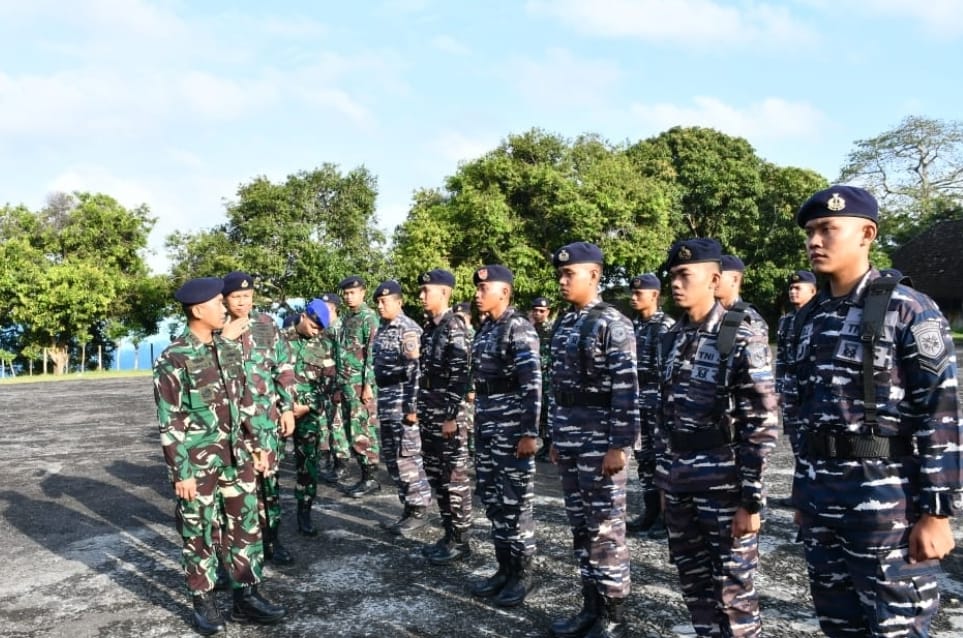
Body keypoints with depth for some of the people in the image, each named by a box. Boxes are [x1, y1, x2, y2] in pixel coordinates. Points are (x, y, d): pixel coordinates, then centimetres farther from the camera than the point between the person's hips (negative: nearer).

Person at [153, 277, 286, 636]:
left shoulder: (229, 347, 5)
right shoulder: (174, 360, -14)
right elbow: (169, 423, -13)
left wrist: (255, 446, 13)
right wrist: (181, 473, -14)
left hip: (236, 458, 6)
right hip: (198, 464, -6)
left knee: (245, 526, 12)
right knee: (200, 535, 9)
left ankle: (246, 596, 25)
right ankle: (204, 602, 25)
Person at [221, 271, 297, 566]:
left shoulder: (267, 325, 2)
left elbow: (284, 368, 5)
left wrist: (287, 407, 2)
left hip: (266, 415, 1)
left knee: (268, 476, 7)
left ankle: (271, 539, 19)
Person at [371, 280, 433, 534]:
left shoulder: (408, 330, -13)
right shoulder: (382, 329, 13)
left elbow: (416, 371, -19)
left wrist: (413, 407, -22)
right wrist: (381, 400, 19)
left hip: (403, 401, -9)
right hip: (386, 401, 9)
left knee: (407, 457, -3)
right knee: (391, 458, 13)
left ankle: (419, 510, 8)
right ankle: (408, 506, 23)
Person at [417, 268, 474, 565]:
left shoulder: (455, 328, -13)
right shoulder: (429, 328, 13)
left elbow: (461, 376, -18)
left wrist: (452, 416, -20)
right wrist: (419, 408, 17)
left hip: (449, 415, -9)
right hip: (430, 415, 9)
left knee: (455, 477, 0)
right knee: (436, 475, 14)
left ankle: (460, 540, 11)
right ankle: (449, 534, 25)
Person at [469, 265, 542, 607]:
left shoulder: (519, 328, -12)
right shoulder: (485, 329, 13)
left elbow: (533, 385, -17)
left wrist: (530, 432, -21)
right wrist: (477, 422, 18)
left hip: (513, 425, -8)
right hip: (487, 423, 9)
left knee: (516, 501, 2)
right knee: (491, 498, 13)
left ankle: (522, 573, 15)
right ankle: (504, 567, 26)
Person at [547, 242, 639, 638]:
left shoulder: (612, 323, -11)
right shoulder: (563, 326, 12)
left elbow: (626, 390, -15)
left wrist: (618, 446, -18)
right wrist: (555, 437, 16)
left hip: (601, 442, -7)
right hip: (568, 442, 8)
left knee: (606, 529, 2)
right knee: (580, 526, 14)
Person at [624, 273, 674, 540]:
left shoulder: (667, 326, -10)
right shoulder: (633, 326, 13)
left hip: (659, 399, -7)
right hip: (637, 399, 8)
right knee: (643, 457, 12)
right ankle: (650, 512, 22)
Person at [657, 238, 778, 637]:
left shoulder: (743, 337, -12)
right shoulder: (673, 339, 7)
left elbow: (762, 425, -14)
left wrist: (751, 499, -16)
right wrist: (662, 481, 13)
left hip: (725, 485, -6)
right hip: (680, 485, 6)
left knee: (733, 588, 6)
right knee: (694, 582, 17)